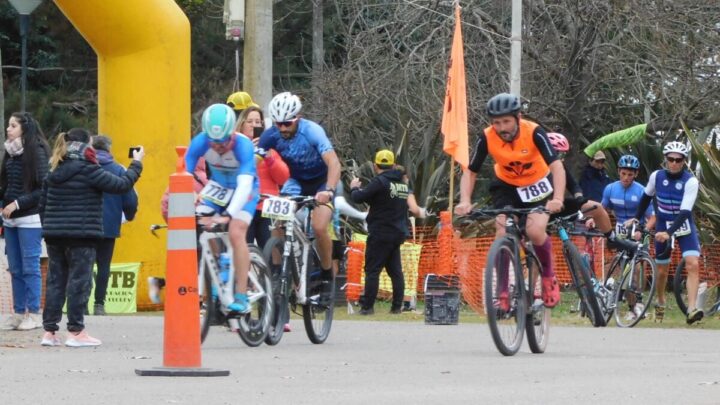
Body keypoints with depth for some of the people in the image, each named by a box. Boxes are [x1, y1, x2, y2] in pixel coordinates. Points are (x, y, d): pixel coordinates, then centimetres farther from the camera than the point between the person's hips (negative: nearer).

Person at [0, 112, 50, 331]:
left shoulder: (36, 152, -10)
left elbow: (43, 188, -13)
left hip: (30, 218, -7)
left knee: (30, 267, -4)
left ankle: (34, 314, 1)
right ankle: (18, 313, 13)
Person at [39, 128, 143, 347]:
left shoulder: (54, 173, 10)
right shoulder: (88, 171, -11)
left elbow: (42, 205, 14)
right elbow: (122, 185, -11)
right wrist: (136, 164, 4)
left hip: (54, 235, 7)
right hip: (80, 236, -7)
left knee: (55, 281, 10)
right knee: (79, 281, -1)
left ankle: (49, 331, 10)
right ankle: (76, 332, 0)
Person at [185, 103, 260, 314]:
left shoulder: (243, 145, -33)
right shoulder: (200, 142, -24)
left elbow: (244, 184, -42)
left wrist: (230, 214, -54)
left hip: (243, 189, -4)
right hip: (217, 186, 4)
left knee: (236, 233, -24)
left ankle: (241, 297, -21)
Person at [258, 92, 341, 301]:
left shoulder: (312, 132, -30)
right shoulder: (271, 135, -18)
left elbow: (333, 162, -39)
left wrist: (329, 191, -55)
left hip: (321, 181, -4)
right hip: (296, 181, 4)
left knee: (319, 228, -23)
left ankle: (327, 276, -2)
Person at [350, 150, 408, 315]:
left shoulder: (380, 182, -13)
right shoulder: (403, 183, 11)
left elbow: (359, 197, -17)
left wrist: (354, 188, 7)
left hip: (381, 233, -7)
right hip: (398, 233, 7)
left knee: (372, 270, -5)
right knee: (395, 270, 9)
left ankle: (368, 306, -9)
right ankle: (397, 306, 7)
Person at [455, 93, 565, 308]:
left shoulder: (534, 132, -28)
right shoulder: (487, 138, -21)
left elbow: (557, 166, -35)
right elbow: (470, 172, -13)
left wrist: (557, 199, -51)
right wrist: (465, 201, -31)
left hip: (537, 185, -2)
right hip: (506, 186, 2)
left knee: (535, 231, -25)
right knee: (502, 235, -18)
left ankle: (548, 276, 3)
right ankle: (503, 293, -7)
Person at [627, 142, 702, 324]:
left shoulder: (690, 181, -19)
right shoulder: (657, 176, -9)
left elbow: (685, 211, -27)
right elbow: (647, 197, 12)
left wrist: (669, 233, -37)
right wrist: (636, 218, 12)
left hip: (684, 226, -3)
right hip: (663, 226, 3)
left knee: (692, 264, -22)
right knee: (662, 270, 10)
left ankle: (691, 310, -29)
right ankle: (660, 303, 37)